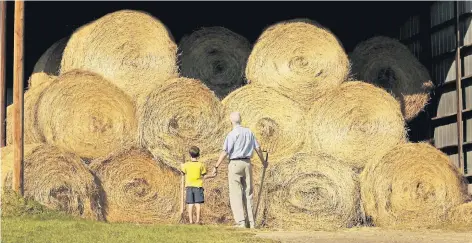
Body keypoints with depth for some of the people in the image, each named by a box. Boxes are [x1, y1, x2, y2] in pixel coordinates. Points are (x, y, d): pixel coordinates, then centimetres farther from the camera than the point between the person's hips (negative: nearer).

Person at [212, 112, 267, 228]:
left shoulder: (232, 134, -11)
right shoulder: (249, 132, 6)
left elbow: (225, 152, -15)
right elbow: (258, 148, 13)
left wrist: (216, 166, -11)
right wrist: (263, 161, 28)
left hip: (235, 163, -6)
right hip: (247, 163, 6)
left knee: (235, 194, -4)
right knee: (248, 193, 12)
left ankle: (240, 222, -12)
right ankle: (251, 222, 14)